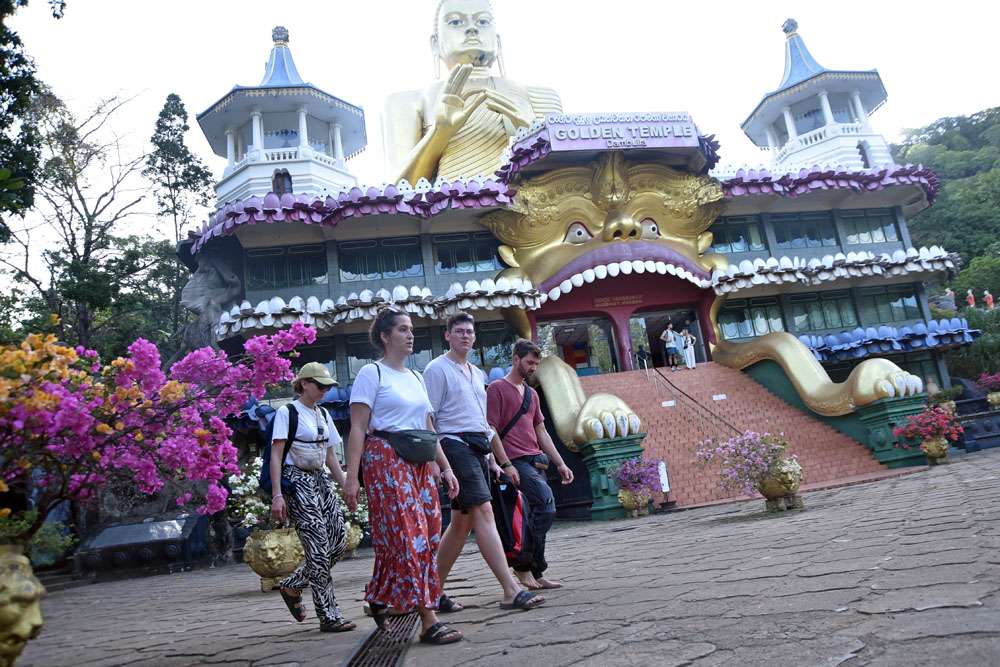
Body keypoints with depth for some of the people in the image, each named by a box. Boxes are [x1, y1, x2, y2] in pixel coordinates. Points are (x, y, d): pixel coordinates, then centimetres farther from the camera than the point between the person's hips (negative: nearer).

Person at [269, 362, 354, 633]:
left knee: (339, 543, 1)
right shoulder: (287, 412, -5)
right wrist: (277, 495, -18)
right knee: (319, 549, -9)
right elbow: (276, 456, -10)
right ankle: (328, 615, 0)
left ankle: (292, 585, 21)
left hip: (320, 479, 8)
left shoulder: (324, 414, 15)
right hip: (297, 481, -8)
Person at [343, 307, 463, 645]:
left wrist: (445, 467, 14)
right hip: (386, 461, -7)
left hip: (420, 463, 7)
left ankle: (379, 597, 27)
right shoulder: (372, 373, -2)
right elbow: (357, 429, -8)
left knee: (426, 536, 7)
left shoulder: (416, 377, 18)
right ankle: (429, 621, -7)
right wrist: (351, 477, -15)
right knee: (409, 537, -10)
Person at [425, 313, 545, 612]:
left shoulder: (477, 373, 22)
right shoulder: (437, 369, -1)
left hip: (478, 448, 8)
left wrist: (500, 461, 22)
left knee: (462, 522, 9)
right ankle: (511, 591, -18)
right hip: (455, 445, -8)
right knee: (484, 512, -16)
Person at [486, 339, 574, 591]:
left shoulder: (531, 393, 22)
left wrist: (560, 463, 17)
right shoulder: (497, 388, -1)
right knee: (547, 505, -19)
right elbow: (491, 431, -6)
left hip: (536, 461, 8)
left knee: (538, 513, 5)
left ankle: (534, 572, 14)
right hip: (516, 462, -8)